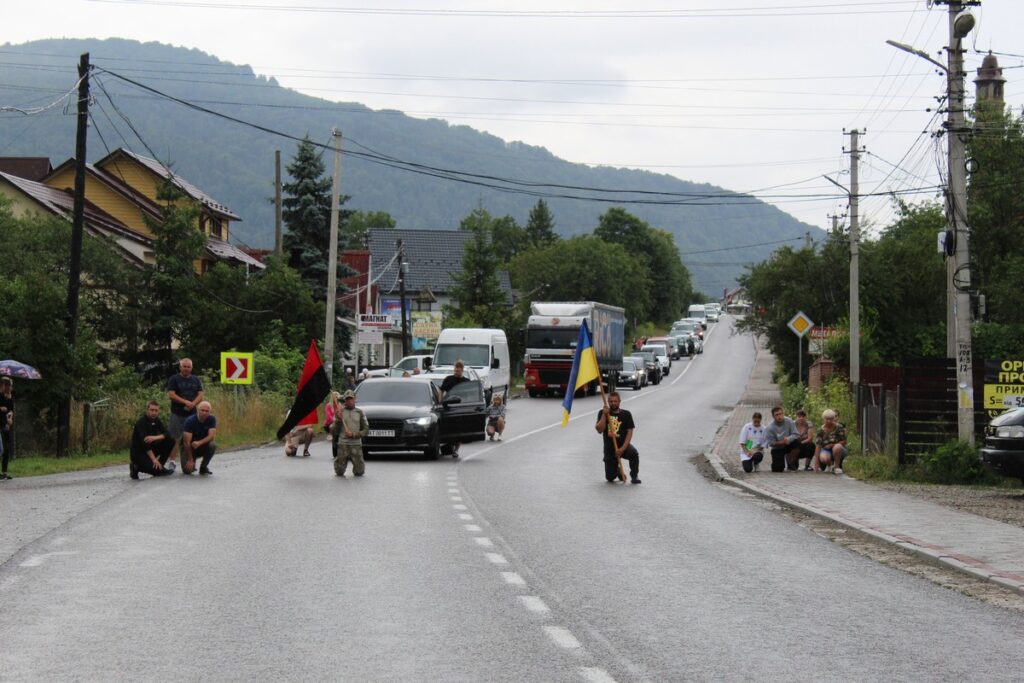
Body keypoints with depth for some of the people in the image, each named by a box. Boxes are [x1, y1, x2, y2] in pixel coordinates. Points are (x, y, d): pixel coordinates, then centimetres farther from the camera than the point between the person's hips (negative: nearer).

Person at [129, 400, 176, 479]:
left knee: (171, 441, -8)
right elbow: (144, 442, -28)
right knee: (157, 470, -28)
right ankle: (136, 467, -2)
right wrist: (154, 459, -34)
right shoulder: (141, 422, -20)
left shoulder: (157, 421, 3)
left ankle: (159, 466, -1)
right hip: (138, 453, -7)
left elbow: (167, 434, -6)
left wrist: (156, 437, -28)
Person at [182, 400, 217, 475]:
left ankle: (203, 467, -8)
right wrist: (190, 460, -26)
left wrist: (199, 443, -40)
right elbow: (187, 442, -22)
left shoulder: (212, 419, -12)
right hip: (191, 448, -2)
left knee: (212, 445, -31)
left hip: (204, 447, 2)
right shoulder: (190, 421, -20)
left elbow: (211, 436, -22)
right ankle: (192, 464, 16)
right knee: (187, 469, -23)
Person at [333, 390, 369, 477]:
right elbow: (335, 431, 4)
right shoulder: (340, 412, 7)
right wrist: (338, 420, -12)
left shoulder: (360, 413, 7)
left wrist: (354, 435, -11)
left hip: (356, 444, 0)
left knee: (359, 472, -7)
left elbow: (366, 430, 3)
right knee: (339, 471, -3)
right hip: (342, 444, 0)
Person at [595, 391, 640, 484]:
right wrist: (604, 415, -21)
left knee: (633, 452, -36)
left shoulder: (626, 414, -1)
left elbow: (629, 432, -7)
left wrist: (622, 448, -19)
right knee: (610, 477, -2)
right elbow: (599, 430, -11)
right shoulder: (602, 413, 0)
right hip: (609, 449, 1)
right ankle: (617, 470, 35)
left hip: (623, 446, -1)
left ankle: (634, 475, -12)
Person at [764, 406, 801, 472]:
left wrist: (788, 439, -36)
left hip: (788, 446, 2)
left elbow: (795, 435, -16)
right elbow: (770, 443, -17)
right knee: (777, 469, -18)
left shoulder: (789, 421, -15)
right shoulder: (770, 427, -19)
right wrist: (782, 442, -29)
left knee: (797, 442, -32)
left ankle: (791, 464, -12)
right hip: (777, 448, -2)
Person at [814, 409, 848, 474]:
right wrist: (816, 463, -18)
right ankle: (829, 465, 4)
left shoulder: (839, 427, -7)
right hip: (826, 450, 1)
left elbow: (844, 442, -6)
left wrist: (832, 445, -20)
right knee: (824, 458, -35)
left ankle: (837, 466, -14)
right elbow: (818, 446, -9)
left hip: (838, 450, -1)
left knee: (837, 447, -37)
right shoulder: (821, 430, -4)